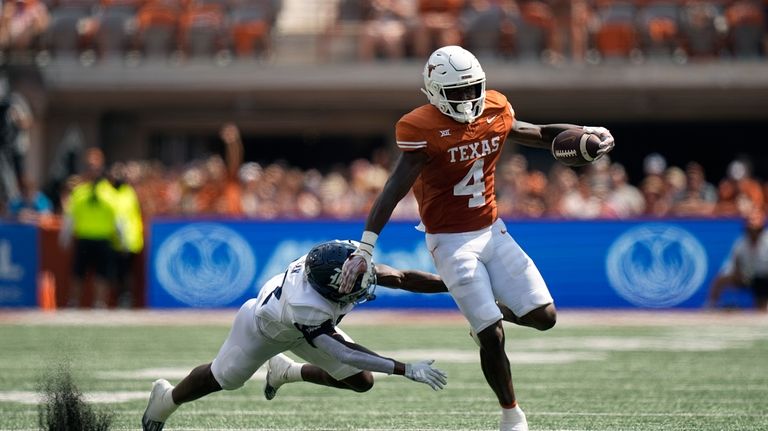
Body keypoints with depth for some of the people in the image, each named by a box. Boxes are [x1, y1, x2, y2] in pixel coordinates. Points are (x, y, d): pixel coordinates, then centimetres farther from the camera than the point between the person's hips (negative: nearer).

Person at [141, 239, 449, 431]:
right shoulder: (307, 310, -50)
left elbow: (400, 278, -28)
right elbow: (344, 353, -44)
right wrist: (406, 370, -47)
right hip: (264, 327, -6)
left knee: (361, 381, -1)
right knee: (223, 378, 14)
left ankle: (285, 372, 24)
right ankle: (167, 398, 46)